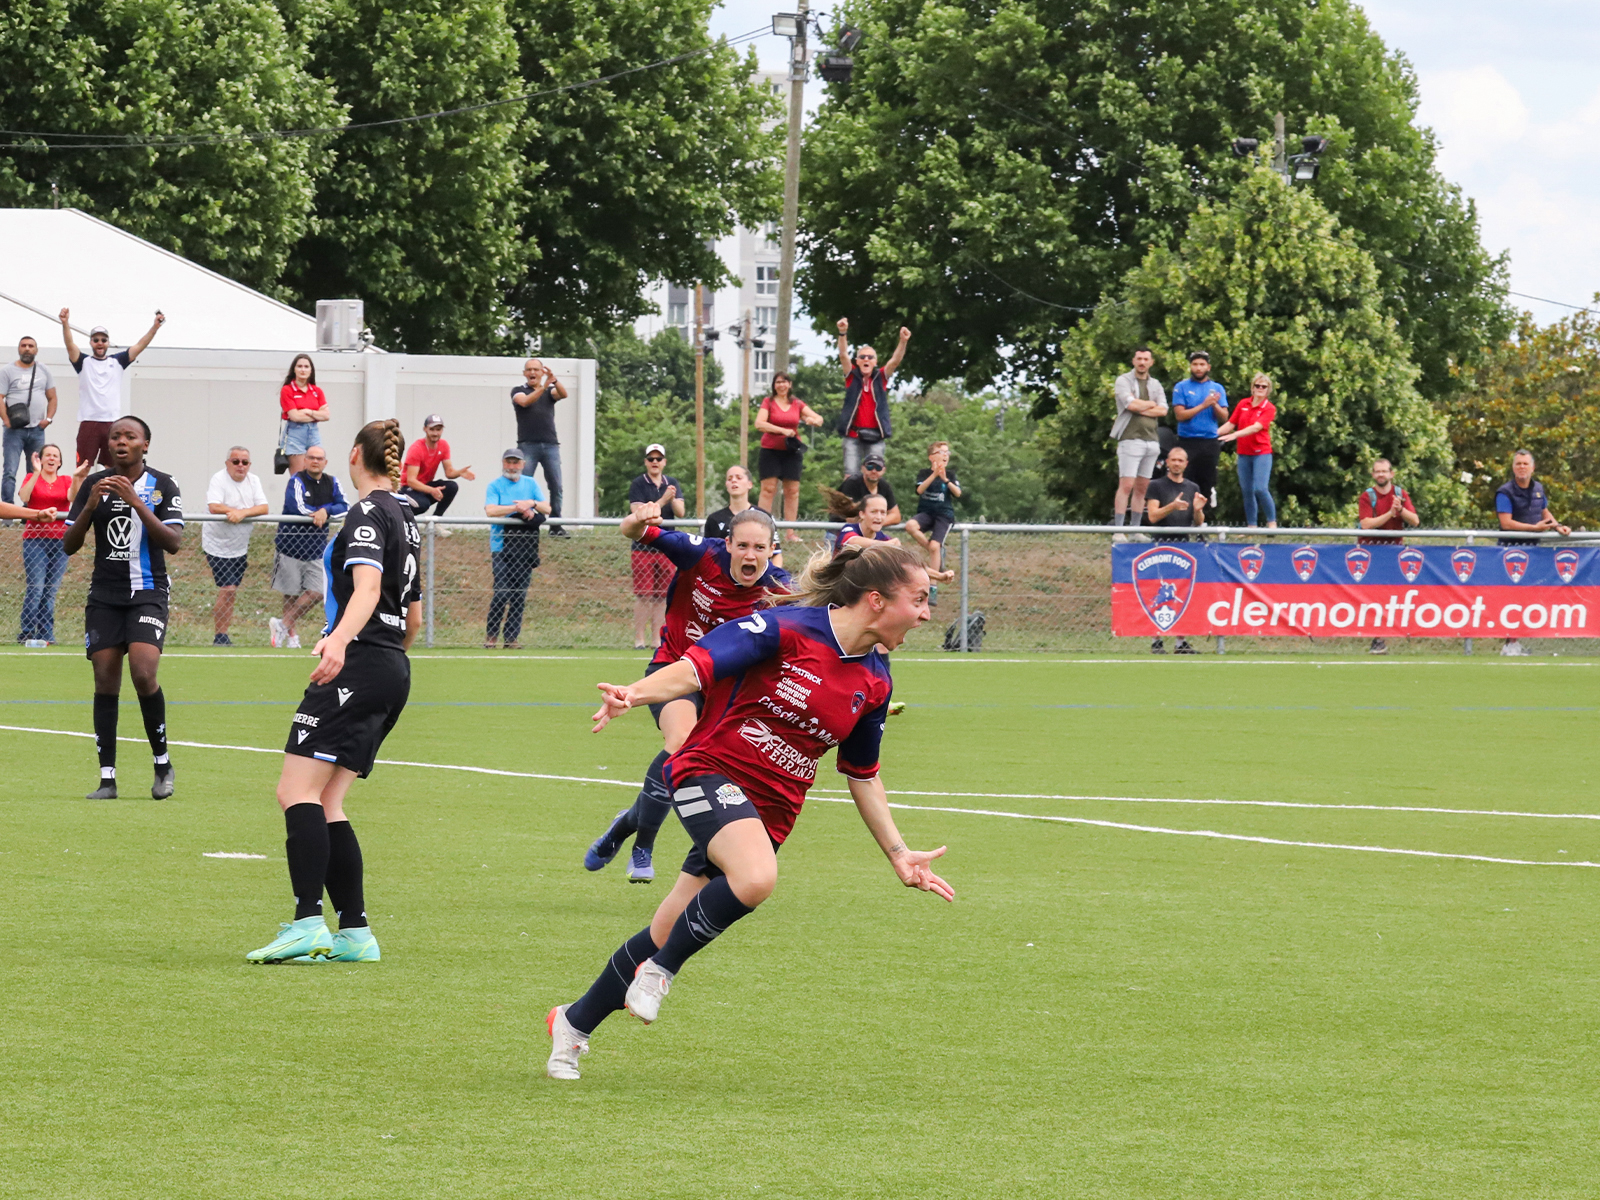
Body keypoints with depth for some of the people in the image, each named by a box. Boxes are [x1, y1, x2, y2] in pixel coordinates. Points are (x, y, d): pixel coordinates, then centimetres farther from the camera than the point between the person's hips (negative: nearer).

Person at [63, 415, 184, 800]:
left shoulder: (162, 485, 0)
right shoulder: (94, 485, 6)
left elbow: (174, 543, -11)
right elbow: (68, 545, 4)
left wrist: (136, 502, -19)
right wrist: (90, 506, -13)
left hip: (147, 591, -3)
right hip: (105, 594, 3)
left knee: (144, 672, -19)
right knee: (105, 681, -3)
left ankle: (163, 764, -2)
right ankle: (107, 778, 1)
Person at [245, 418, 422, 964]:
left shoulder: (368, 513, -7)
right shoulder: (404, 517, 20)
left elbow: (367, 587, -25)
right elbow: (413, 618, 29)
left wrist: (339, 640, -41)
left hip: (357, 667, -9)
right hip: (392, 674, 9)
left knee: (297, 791, -15)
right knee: (325, 804, 8)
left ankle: (308, 922, -26)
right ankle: (354, 932, 1)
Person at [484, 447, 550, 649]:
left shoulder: (531, 484, 15)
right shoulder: (495, 485, 4)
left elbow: (547, 509, 8)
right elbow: (490, 510, -11)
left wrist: (532, 504, -11)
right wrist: (517, 508, -16)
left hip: (526, 547, 3)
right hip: (501, 546, -3)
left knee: (520, 594, 1)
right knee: (502, 592, -13)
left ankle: (512, 638, 5)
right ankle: (490, 634, 1)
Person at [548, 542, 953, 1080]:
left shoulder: (874, 682, 7)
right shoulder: (784, 629, -14)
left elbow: (862, 775, 20)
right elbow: (697, 667, -22)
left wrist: (898, 854, 19)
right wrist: (636, 693, -40)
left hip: (770, 809, 7)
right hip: (713, 773, -7)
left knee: (670, 936, 5)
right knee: (755, 877, -36)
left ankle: (573, 1023, 26)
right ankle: (660, 971, -13)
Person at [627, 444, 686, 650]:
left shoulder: (673, 484, 10)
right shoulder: (638, 484, -1)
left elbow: (680, 512, 1)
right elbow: (638, 513, -12)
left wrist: (673, 499, -19)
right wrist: (662, 501, -19)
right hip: (643, 546, -4)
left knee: (662, 595, 5)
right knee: (643, 594, -8)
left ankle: (656, 639, 9)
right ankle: (639, 639, -6)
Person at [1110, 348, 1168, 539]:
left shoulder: (1155, 385, 17)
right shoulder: (1123, 381, 2)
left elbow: (1163, 410, 3)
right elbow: (1131, 404, -14)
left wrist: (1140, 407, -7)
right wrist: (1151, 404, 2)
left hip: (1151, 440, 5)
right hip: (1130, 439, -5)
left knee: (1142, 487, 5)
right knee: (1126, 485, -12)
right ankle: (1118, 531, -14)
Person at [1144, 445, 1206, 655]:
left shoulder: (1193, 488, 16)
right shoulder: (1156, 486, 4)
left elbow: (1199, 523, 15)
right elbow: (1153, 516, -7)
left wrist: (1198, 509, -7)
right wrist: (1172, 506, -22)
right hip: (1162, 543, -4)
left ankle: (1181, 642, 4)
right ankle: (1156, 641, -7)